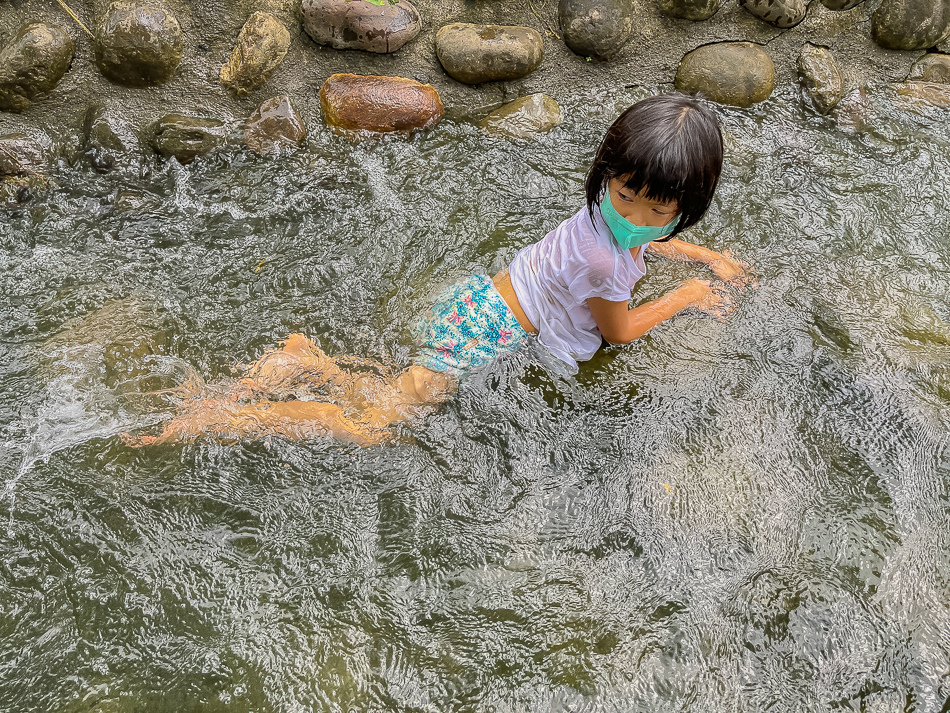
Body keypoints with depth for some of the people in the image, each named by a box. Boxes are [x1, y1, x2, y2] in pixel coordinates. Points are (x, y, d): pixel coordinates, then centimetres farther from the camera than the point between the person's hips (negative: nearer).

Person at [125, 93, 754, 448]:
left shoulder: (609, 210, 1)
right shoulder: (602, 258, -27)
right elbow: (620, 330, -6)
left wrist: (708, 256, 25)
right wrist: (688, 295, 7)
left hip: (479, 303, 9)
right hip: (484, 332, -9)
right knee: (371, 429, -10)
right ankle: (206, 422, -9)